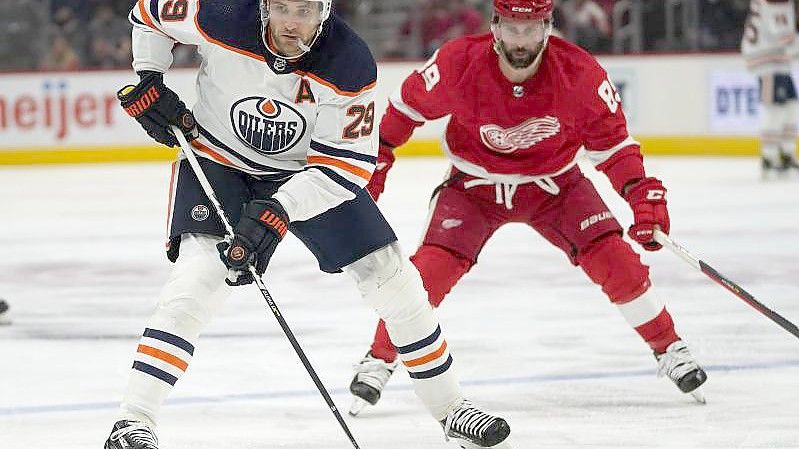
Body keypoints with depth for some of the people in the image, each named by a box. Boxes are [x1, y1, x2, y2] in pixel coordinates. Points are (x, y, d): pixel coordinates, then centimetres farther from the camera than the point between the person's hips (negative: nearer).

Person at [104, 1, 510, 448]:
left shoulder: (351, 64, -27)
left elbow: (346, 166, -26)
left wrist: (278, 211, -37)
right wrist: (148, 83, -14)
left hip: (307, 172, 2)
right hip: (218, 158, -2)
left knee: (389, 273, -2)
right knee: (201, 273, -26)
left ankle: (450, 407, 16)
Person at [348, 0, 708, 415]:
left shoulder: (580, 73, -24)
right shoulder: (459, 63, -26)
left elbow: (611, 139, -13)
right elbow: (409, 104, -6)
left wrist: (642, 192, -27)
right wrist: (375, 160, -4)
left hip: (554, 184, 1)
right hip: (474, 185, 0)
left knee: (614, 258, -13)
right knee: (432, 268, -17)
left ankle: (670, 350, 7)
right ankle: (379, 361, 2)